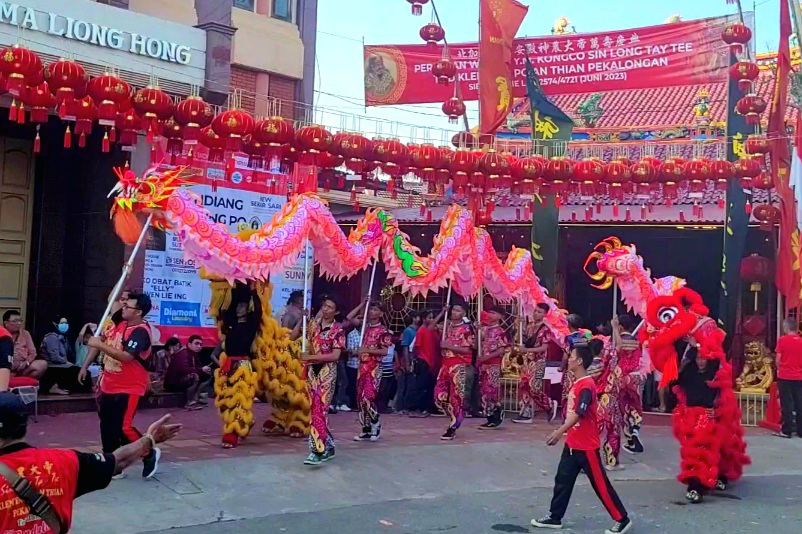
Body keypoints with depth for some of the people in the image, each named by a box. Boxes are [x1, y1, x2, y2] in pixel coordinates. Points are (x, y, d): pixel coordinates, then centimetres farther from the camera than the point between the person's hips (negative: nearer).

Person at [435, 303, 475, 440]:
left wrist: (449, 346, -16)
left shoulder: (467, 328, -7)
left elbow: (468, 349, -14)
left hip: (459, 366, -7)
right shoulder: (448, 325, 14)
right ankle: (456, 418, 24)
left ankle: (453, 427, 1)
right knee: (439, 395, 6)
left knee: (456, 396, -5)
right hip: (446, 364, 7)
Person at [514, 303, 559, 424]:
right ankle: (526, 414, 9)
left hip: (538, 362, -7)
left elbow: (544, 347, -19)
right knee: (523, 387, 4)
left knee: (534, 388, -8)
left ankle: (551, 405, 16)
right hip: (527, 360, 7)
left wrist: (526, 350, -25)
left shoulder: (545, 329, -11)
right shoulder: (529, 326, 11)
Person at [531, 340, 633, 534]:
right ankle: (554, 517, 22)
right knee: (562, 480, 12)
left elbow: (578, 414, -29)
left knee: (600, 484, 2)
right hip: (572, 443, 9)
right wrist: (564, 433, 21)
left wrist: (559, 432, -34)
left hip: (586, 445, -9)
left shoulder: (586, 385, -22)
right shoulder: (576, 383, 7)